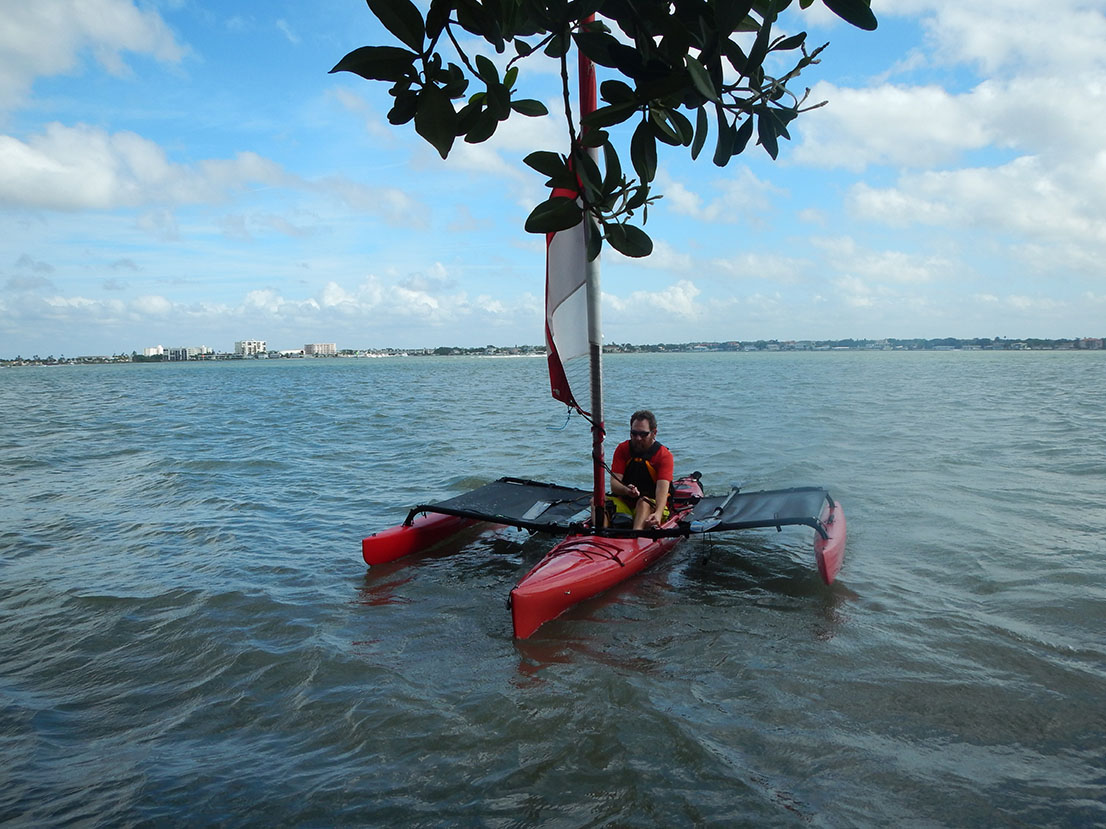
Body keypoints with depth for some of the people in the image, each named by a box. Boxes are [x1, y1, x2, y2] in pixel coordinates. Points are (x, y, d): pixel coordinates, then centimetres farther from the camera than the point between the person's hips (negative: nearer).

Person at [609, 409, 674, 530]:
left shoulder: (664, 455, -6)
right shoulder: (622, 449, 5)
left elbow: (662, 488, -21)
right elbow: (614, 484, -6)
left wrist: (658, 514, -41)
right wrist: (626, 490, -31)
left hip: (652, 507, -3)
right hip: (624, 503, 3)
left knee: (644, 501, -35)